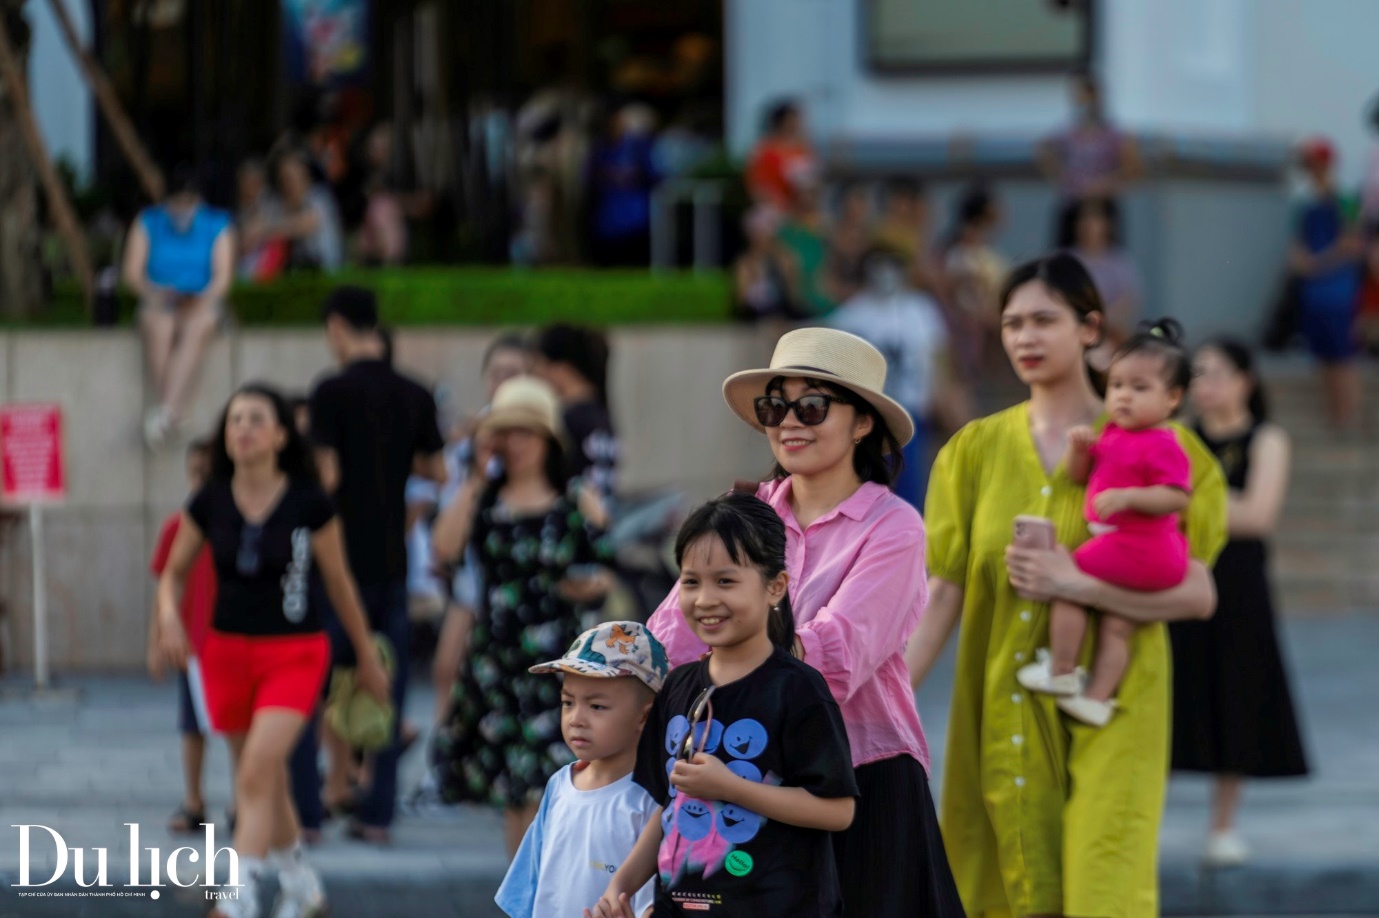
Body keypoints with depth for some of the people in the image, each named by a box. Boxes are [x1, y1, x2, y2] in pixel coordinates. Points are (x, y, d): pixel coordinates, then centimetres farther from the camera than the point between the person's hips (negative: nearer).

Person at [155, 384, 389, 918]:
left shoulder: (309, 504, -9)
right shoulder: (209, 504, -2)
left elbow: (339, 583, 2)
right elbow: (174, 573, 11)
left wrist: (367, 657, 11)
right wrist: (169, 617, -11)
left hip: (294, 653, -4)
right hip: (228, 651, 4)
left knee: (257, 773, -19)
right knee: (266, 779, 15)